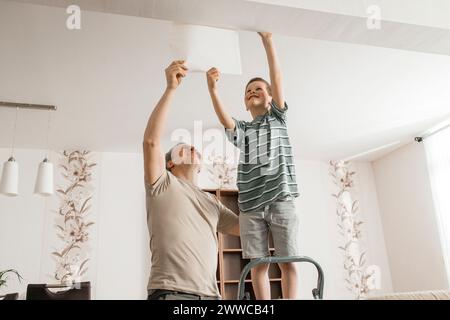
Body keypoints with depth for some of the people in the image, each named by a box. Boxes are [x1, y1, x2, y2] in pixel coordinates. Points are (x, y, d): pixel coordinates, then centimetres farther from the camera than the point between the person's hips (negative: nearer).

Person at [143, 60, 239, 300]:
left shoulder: (211, 202, 23)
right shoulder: (163, 184, 6)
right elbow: (151, 140, -10)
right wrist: (171, 89, -12)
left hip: (210, 294, 6)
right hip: (170, 293, -6)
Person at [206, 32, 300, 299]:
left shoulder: (277, 119, 14)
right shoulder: (241, 129, 17)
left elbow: (277, 78, 3)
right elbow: (224, 119, -6)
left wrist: (268, 41, -5)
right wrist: (213, 90, -23)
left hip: (281, 199, -2)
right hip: (251, 205, 2)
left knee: (288, 261, -1)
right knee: (259, 264, 3)